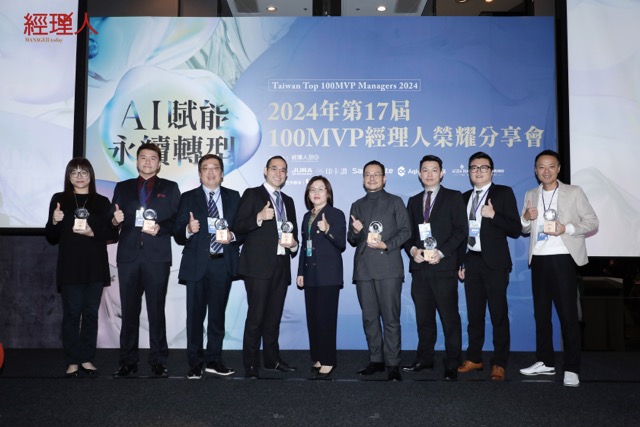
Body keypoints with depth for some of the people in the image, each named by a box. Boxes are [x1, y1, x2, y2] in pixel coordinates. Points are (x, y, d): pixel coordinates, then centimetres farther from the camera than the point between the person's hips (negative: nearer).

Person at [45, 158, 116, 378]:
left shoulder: (102, 202, 8)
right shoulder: (59, 200, 6)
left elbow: (111, 233, 3)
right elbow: (51, 238, 8)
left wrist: (92, 232, -14)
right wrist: (54, 222, -12)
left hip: (95, 267, 1)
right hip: (69, 267, -1)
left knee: (91, 313, 5)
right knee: (71, 313, -1)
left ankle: (87, 359, 13)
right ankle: (72, 362, 6)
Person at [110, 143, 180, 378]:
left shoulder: (170, 188, 12)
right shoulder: (122, 187, 18)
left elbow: (177, 220, 4)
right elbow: (113, 221, 13)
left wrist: (160, 228, -13)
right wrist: (115, 220, -9)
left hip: (157, 256, -2)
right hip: (128, 255, 2)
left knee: (156, 310, 0)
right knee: (129, 310, 4)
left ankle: (158, 361, 7)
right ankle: (128, 361, 11)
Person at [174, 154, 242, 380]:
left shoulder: (233, 197, 10)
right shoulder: (188, 198, 5)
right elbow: (178, 236, 0)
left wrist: (232, 236, -13)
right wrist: (189, 230, -21)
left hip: (223, 263, 2)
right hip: (197, 264, -1)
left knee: (217, 314, 9)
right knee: (195, 314, 2)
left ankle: (214, 359, 19)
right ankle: (195, 362, 12)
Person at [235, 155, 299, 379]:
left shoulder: (288, 201, 21)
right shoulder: (252, 194, 2)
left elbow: (293, 232, 25)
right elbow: (239, 226, -7)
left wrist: (293, 244, 3)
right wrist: (259, 217, -23)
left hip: (281, 266, 6)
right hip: (258, 265, -6)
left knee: (274, 316, 11)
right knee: (256, 316, -7)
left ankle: (272, 359, 22)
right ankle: (251, 364, 0)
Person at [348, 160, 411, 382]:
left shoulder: (395, 202, 10)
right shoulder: (357, 205, 20)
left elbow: (405, 231, 2)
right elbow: (352, 240, 18)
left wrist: (386, 245, -13)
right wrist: (356, 232, -5)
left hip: (388, 268, -4)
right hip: (363, 269, 4)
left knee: (391, 318, -6)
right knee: (369, 317, 6)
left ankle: (393, 364, -1)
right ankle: (376, 360, 16)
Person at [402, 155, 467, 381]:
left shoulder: (454, 197, 4)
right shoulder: (414, 201, 18)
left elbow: (460, 230, -4)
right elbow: (408, 233, 15)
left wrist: (441, 252, -15)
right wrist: (412, 249, -5)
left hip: (444, 267, -4)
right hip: (419, 267, 4)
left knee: (450, 318, -1)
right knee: (423, 317, 10)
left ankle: (452, 365, 7)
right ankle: (424, 359, 20)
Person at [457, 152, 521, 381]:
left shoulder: (503, 193, 0)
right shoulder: (464, 197, 14)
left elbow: (516, 230, -5)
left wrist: (493, 215, -19)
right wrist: (459, 263, 11)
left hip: (494, 263, -4)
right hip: (471, 262, 5)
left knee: (499, 315, 0)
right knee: (474, 314, 11)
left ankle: (499, 364, 9)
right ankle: (474, 358, 21)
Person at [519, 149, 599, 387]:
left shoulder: (574, 192, 1)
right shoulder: (531, 195, 13)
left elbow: (592, 223, -2)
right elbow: (524, 230, 16)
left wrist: (567, 228, -18)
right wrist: (526, 218, -6)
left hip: (563, 258, -5)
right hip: (539, 259, 5)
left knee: (568, 314, -4)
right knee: (541, 312, 10)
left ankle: (572, 369, 2)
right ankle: (545, 362, 21)